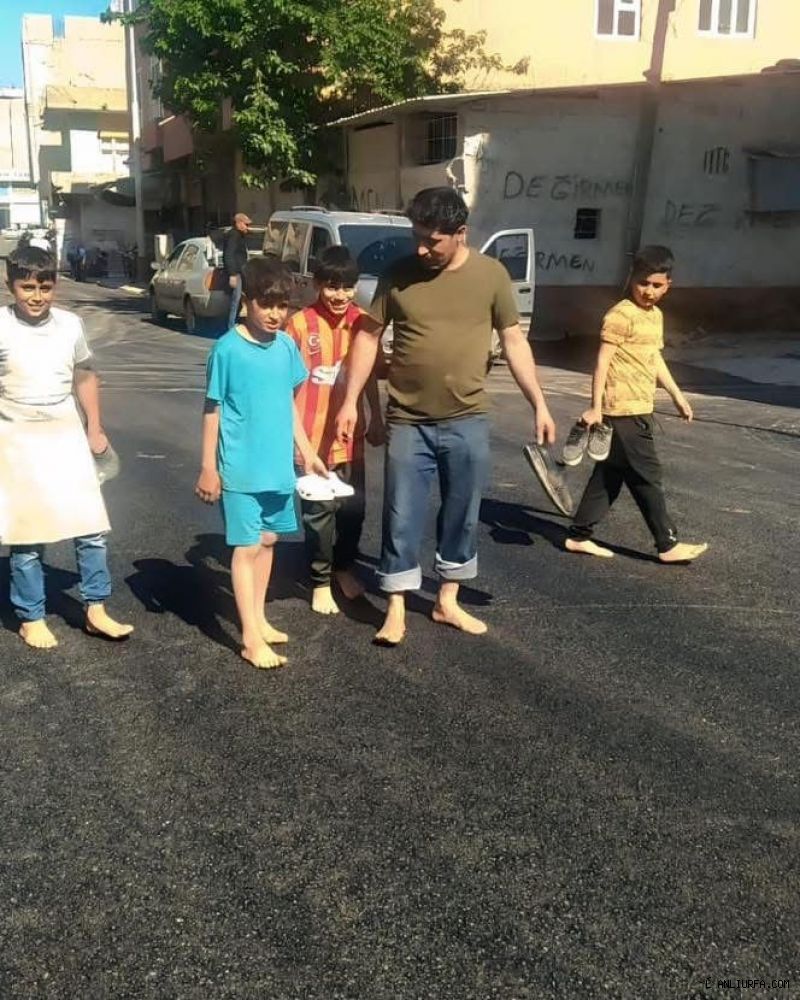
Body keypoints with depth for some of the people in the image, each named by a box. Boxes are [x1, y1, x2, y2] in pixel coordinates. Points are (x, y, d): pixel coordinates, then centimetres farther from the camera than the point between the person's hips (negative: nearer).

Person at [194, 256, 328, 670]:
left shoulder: (287, 346, 3)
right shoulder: (227, 349, -13)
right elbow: (212, 409, -8)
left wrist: (306, 450, 15)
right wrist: (208, 467, -9)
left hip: (278, 466, 6)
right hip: (241, 469, -6)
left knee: (268, 541, 15)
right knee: (247, 547, -1)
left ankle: (258, 619, 30)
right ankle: (252, 639, 5)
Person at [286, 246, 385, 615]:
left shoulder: (363, 322, 2)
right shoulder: (300, 324, -10)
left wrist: (376, 420, 16)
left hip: (350, 434, 4)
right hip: (313, 436, -4)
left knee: (353, 507, 13)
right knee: (319, 511, 4)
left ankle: (344, 567, 36)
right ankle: (321, 582, 20)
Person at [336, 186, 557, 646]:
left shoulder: (490, 274, -2)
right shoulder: (399, 275, -3)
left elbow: (514, 340, 2)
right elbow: (369, 337, 2)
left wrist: (540, 404, -1)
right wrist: (351, 401, -2)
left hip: (467, 421, 1)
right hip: (408, 422, -1)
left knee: (462, 515, 11)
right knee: (402, 518, 3)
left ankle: (448, 601, 28)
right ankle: (396, 610, 15)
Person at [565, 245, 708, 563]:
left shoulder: (656, 316, 16)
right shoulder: (621, 315, -13)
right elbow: (603, 360, -16)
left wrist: (677, 395, 27)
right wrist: (595, 407, -19)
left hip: (638, 410, 9)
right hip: (623, 410, -9)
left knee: (610, 475, 12)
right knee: (647, 476, -2)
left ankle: (579, 535, 20)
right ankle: (668, 544, 7)